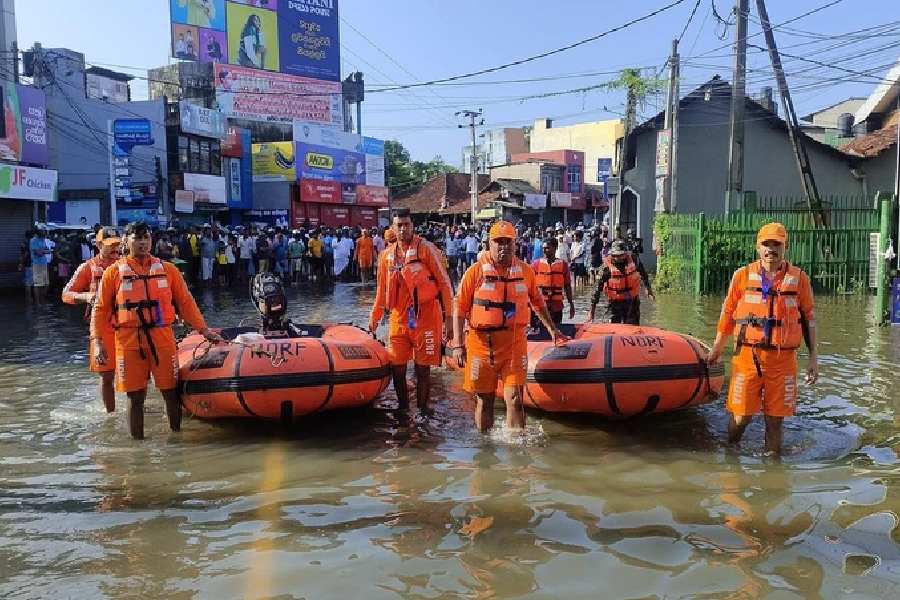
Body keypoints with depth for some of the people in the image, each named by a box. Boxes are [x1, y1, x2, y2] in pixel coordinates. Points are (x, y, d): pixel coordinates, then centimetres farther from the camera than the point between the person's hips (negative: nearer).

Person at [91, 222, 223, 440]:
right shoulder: (114, 272, 6)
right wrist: (97, 341, -3)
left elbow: (185, 302, 12)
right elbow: (101, 309, 6)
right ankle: (137, 440, 16)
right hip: (129, 342, -1)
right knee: (135, 397, 4)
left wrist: (203, 330, 8)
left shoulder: (167, 269, 9)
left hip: (163, 339, 1)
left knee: (171, 393, 4)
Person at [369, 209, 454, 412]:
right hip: (398, 319, 4)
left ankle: (423, 410, 17)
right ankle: (402, 408, 25)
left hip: (425, 317, -4)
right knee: (397, 368, 7)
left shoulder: (426, 248, -4)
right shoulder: (387, 255, 10)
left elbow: (444, 283, -5)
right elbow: (382, 290, 21)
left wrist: (448, 317, -9)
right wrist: (375, 316, 23)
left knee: (422, 369, 2)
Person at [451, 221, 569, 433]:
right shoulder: (475, 271, -2)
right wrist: (458, 344, -7)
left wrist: (552, 329, 28)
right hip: (481, 343, -1)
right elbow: (459, 309, -1)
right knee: (484, 400, 9)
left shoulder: (525, 271, 7)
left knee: (515, 399, -6)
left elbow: (538, 302, 23)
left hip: (514, 344, 1)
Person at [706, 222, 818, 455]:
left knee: (775, 419, 6)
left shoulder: (799, 278, 7)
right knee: (741, 415, 0)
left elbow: (809, 318, 11)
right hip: (747, 356, -1)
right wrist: (717, 348, 16)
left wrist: (813, 357, 8)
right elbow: (728, 312, 13)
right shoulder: (743, 275, 5)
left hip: (782, 359, 1)